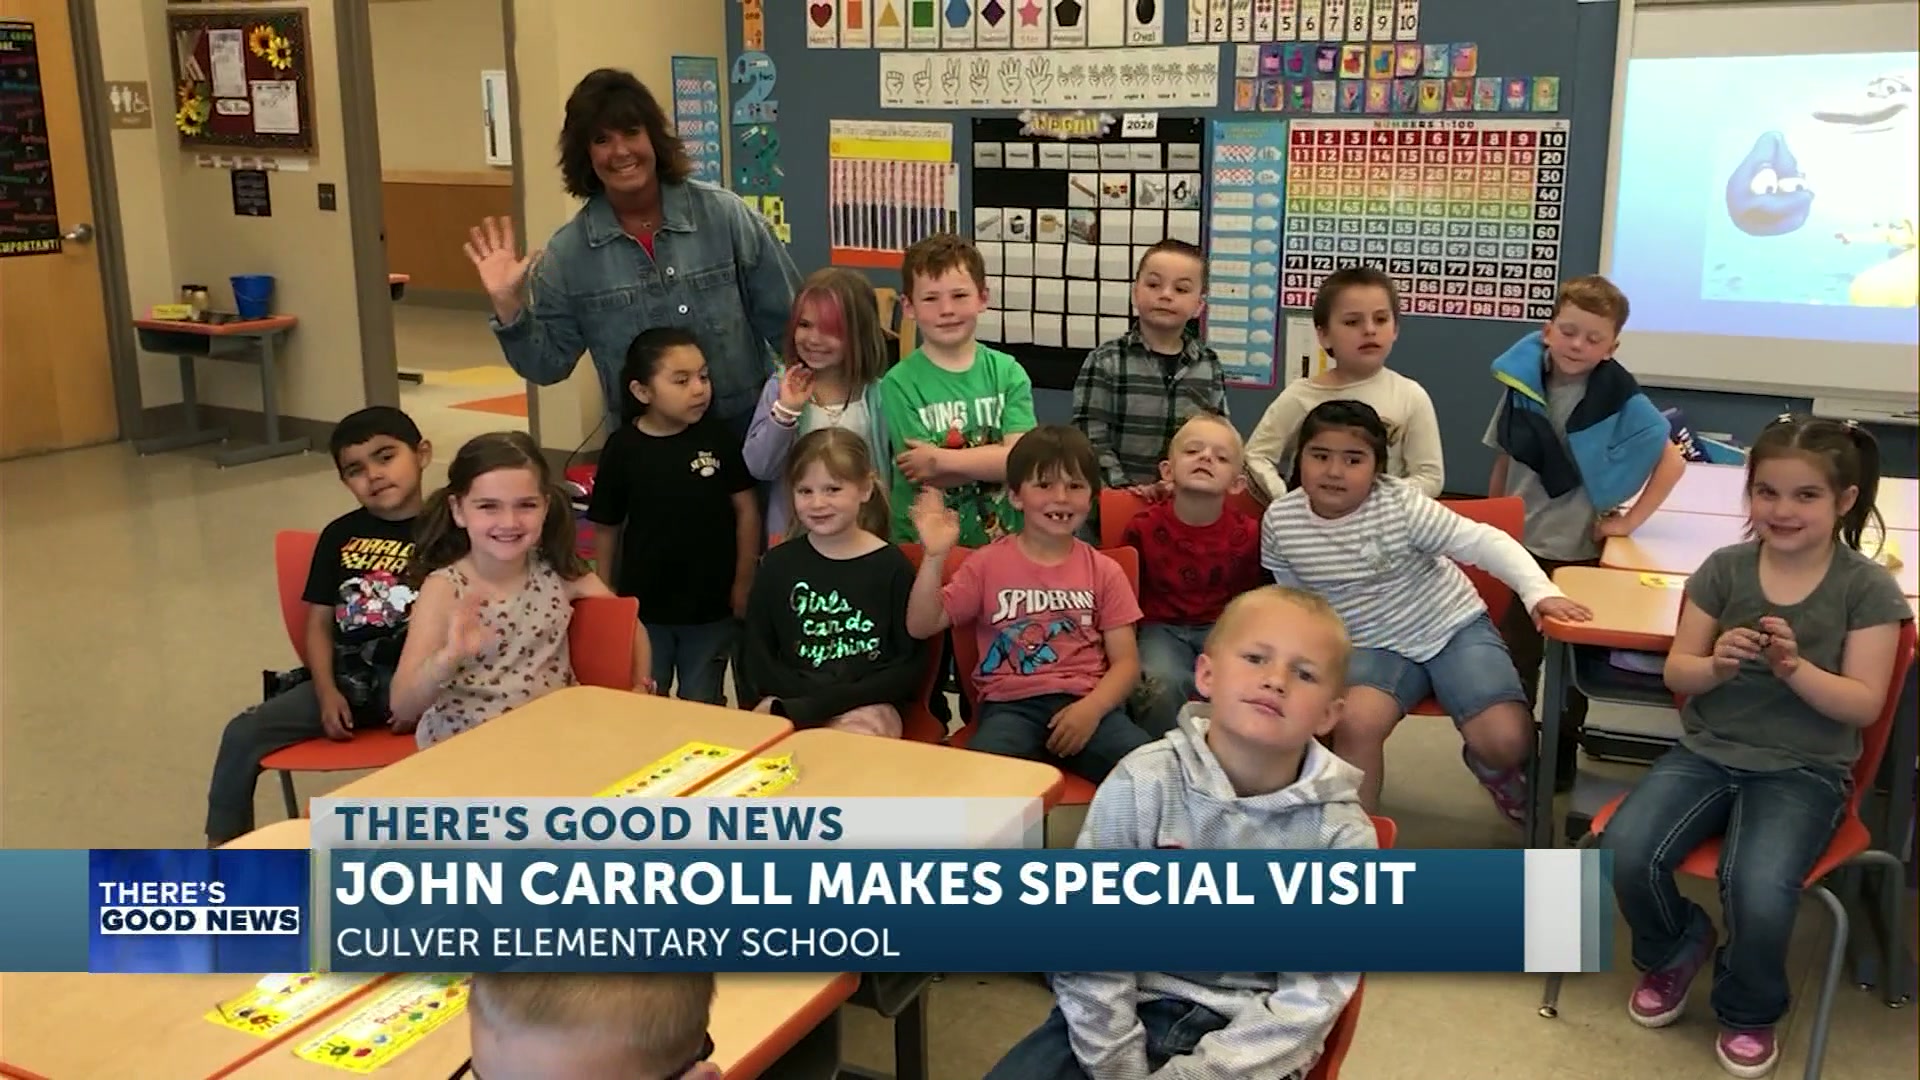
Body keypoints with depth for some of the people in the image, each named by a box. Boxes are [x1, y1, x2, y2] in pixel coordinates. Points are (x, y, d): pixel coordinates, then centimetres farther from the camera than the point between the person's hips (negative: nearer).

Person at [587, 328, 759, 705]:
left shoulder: (718, 438, -8)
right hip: (644, 607, 0)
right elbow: (606, 527, 0)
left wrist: (744, 582, -2)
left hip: (712, 605, 0)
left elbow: (745, 508, -2)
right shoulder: (622, 447, -8)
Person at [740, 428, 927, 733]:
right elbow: (758, 662, 9)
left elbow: (911, 666, -2)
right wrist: (808, 696, -9)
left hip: (865, 709, -2)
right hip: (789, 703, 2)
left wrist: (826, 702, -12)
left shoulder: (891, 566, -1)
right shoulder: (778, 564, 7)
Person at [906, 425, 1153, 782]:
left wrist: (1091, 709, -12)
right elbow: (922, 626, 4)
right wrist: (935, 556, -10)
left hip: (1087, 703, 2)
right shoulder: (988, 563, 11)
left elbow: (1125, 661, 7)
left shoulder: (1104, 571, 13)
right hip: (1011, 704, -1)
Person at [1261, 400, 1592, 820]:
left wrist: (1539, 591, -36)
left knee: (1507, 740, -17)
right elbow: (1294, 594, 8)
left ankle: (1494, 770, 24)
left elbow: (1483, 540, -23)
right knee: (1355, 723, -32)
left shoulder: (1400, 503, -21)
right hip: (1374, 645, 1)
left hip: (1454, 627, -1)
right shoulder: (1279, 521, -10)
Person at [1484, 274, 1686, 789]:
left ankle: (1562, 754, 29)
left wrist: (1630, 519, -15)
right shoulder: (1522, 384, -4)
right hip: (1518, 544, 2)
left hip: (1578, 550, -2)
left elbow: (1673, 459, -12)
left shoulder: (1619, 400, -13)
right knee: (1515, 655, 11)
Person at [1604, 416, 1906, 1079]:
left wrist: (1795, 667, -25)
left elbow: (1864, 705, -8)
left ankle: (1750, 1011, 7)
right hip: (1707, 752, 3)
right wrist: (1716, 664, -19)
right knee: (1624, 852, -22)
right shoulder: (1724, 568, 1)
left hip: (1804, 772, -2)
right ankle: (1674, 951, 14)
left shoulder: (1868, 589, -6)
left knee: (1758, 889, -29)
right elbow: (1676, 673, 4)